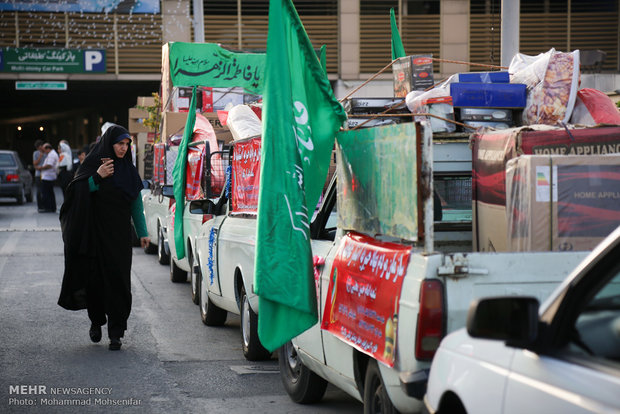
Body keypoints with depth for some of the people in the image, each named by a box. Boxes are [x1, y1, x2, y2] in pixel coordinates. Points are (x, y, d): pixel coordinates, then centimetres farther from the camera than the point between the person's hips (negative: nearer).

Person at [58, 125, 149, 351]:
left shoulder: (129, 170, 9)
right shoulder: (93, 164, 0)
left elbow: (136, 204, 12)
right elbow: (79, 193, -8)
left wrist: (142, 232, 6)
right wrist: (98, 177, -20)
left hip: (119, 234, 2)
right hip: (95, 232, -2)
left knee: (118, 280, -5)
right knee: (95, 278, 3)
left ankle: (115, 332, -2)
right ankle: (96, 320, 27)